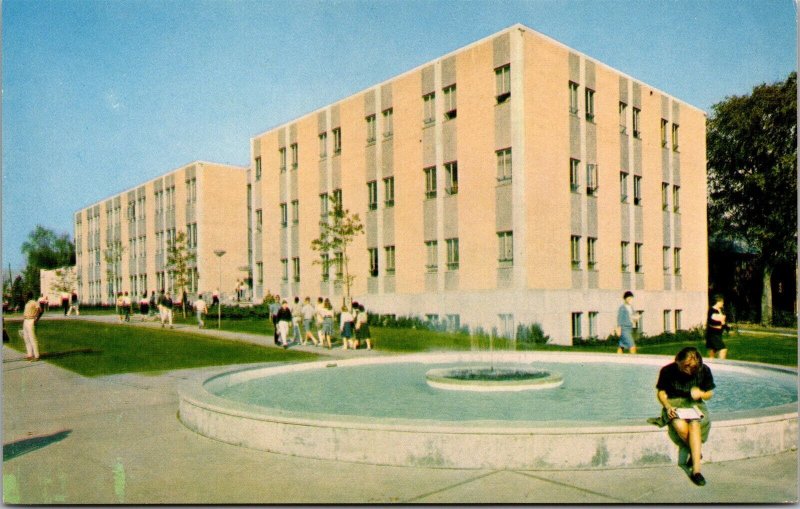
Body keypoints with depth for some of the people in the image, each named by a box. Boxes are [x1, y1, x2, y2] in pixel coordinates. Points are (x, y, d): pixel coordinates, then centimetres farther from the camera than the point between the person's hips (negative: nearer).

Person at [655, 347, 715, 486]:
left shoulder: (704, 370, -5)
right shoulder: (668, 371, -10)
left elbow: (710, 393, 6)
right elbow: (661, 392, -1)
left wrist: (701, 393, -17)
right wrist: (668, 407, -18)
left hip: (694, 403, 1)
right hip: (673, 403, -1)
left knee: (694, 424, -33)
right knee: (681, 427, -33)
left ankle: (696, 469, -31)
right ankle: (697, 453, -3)